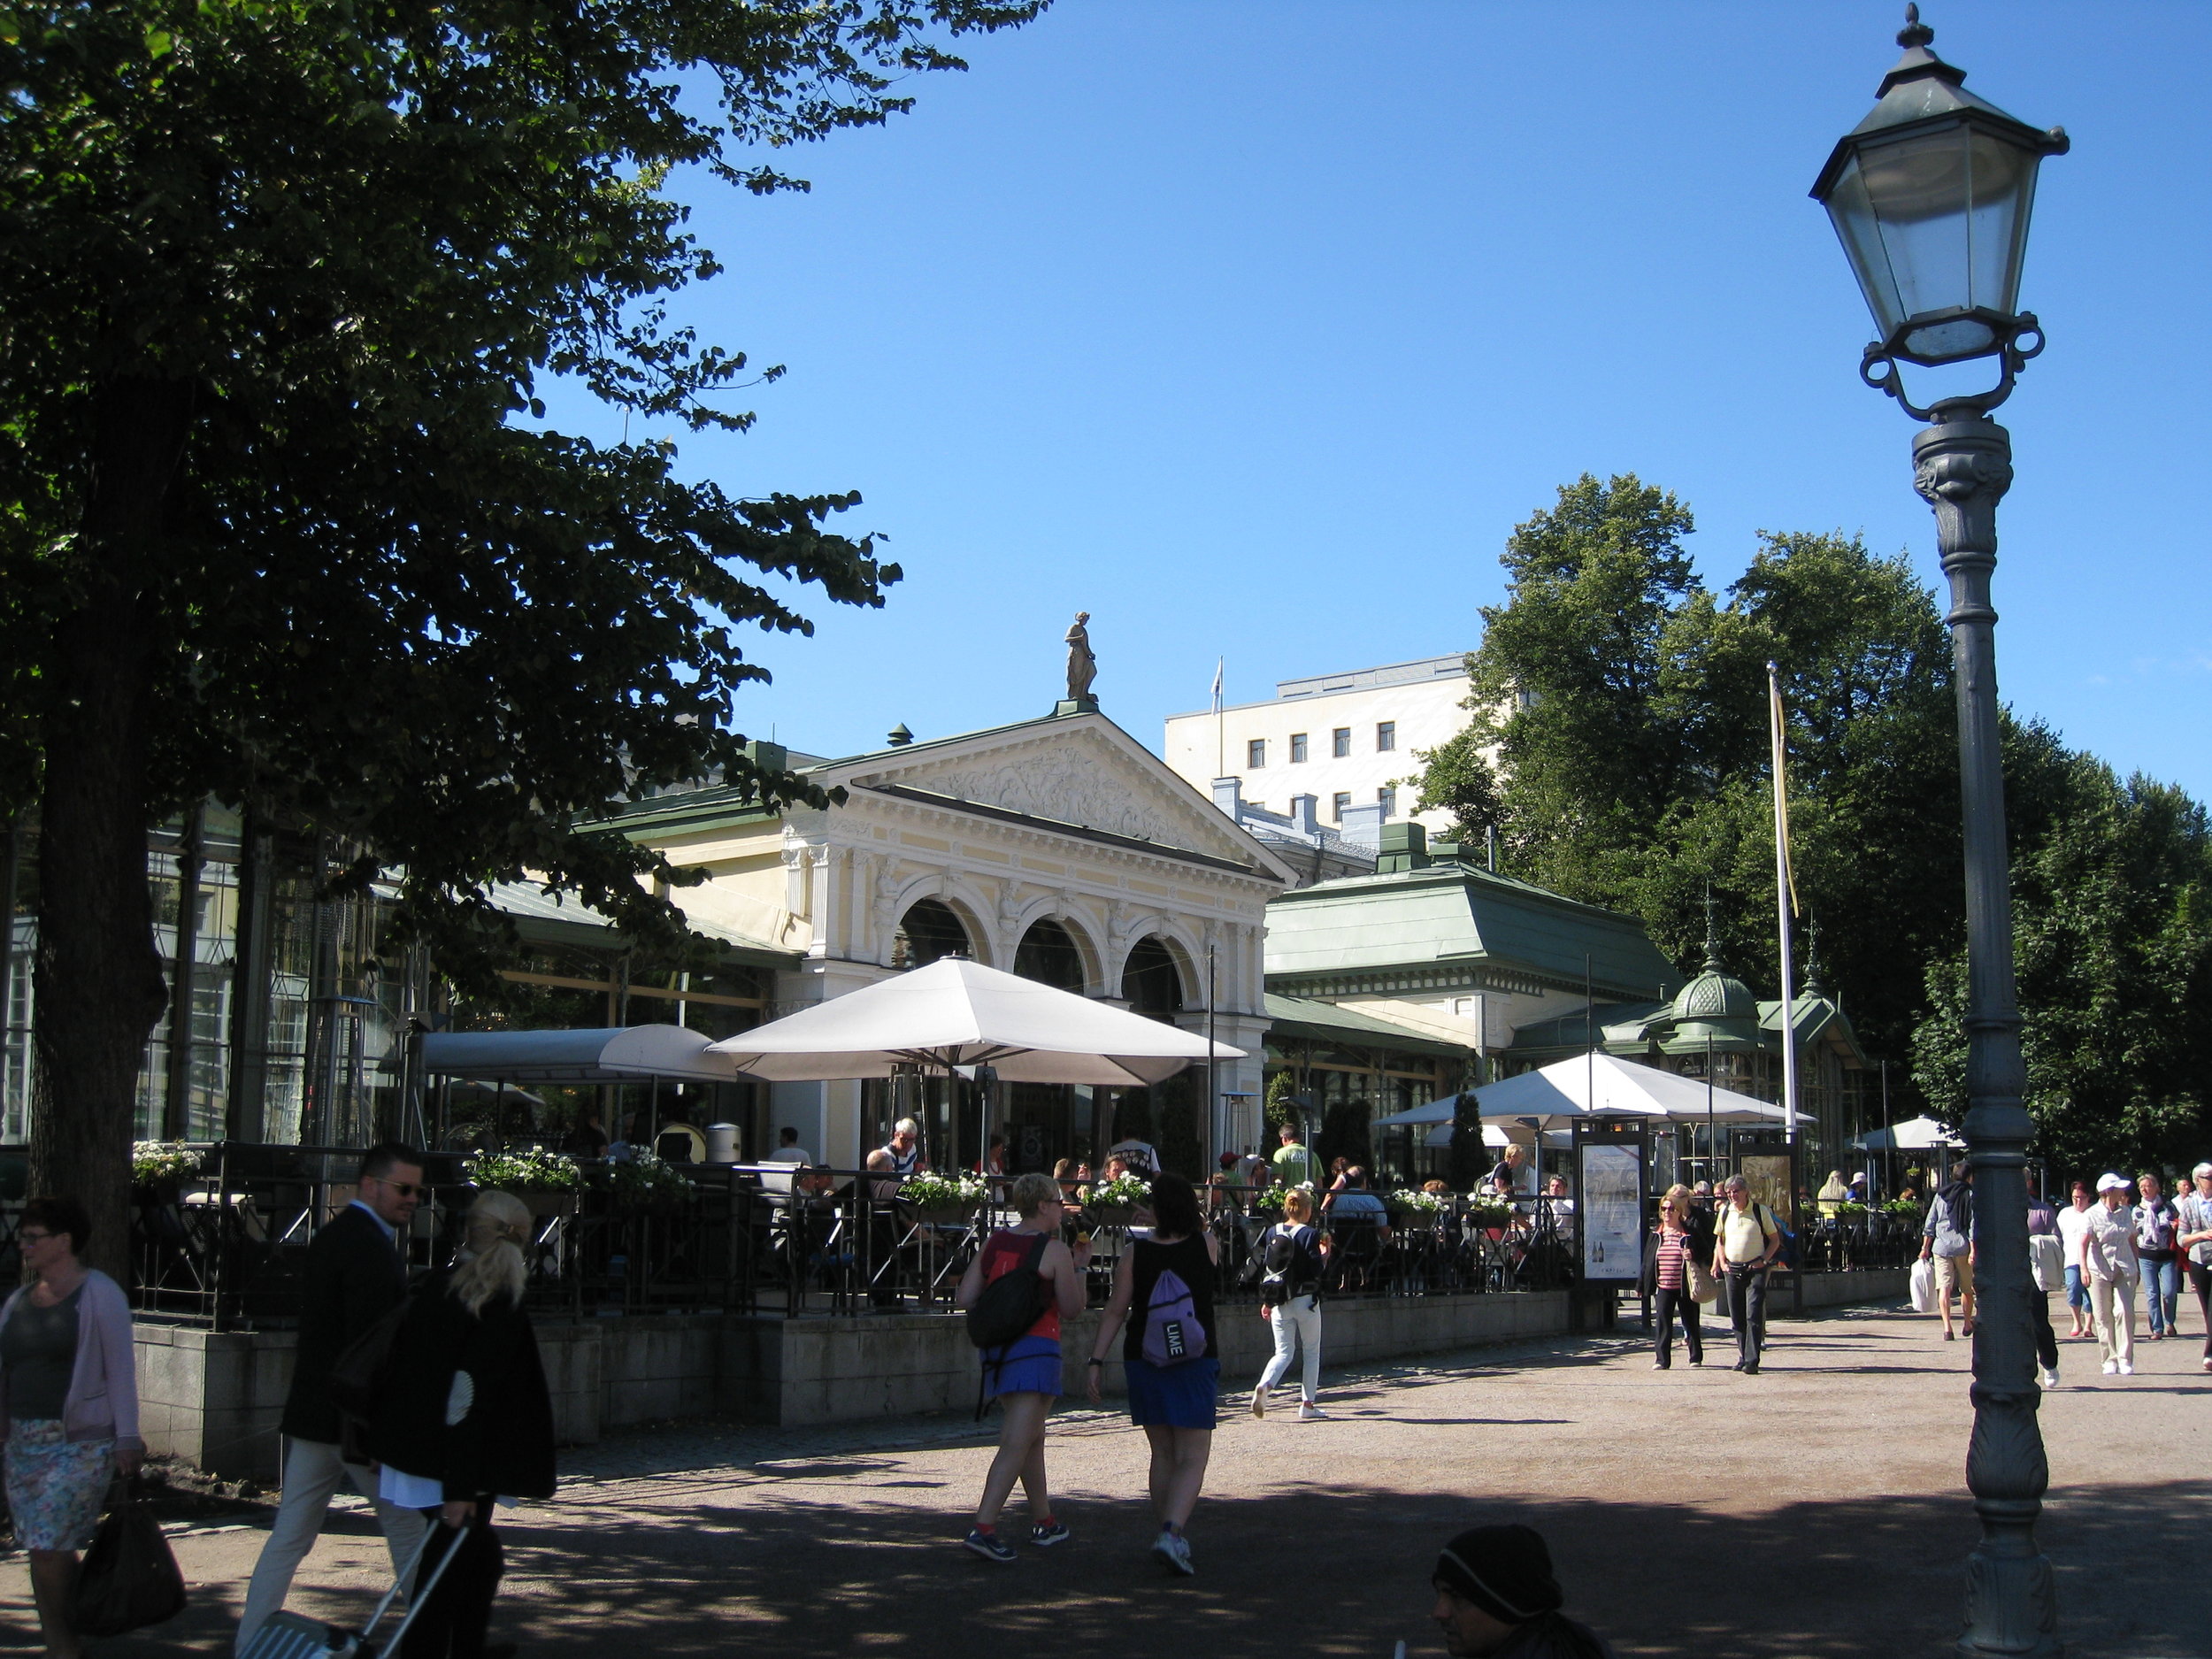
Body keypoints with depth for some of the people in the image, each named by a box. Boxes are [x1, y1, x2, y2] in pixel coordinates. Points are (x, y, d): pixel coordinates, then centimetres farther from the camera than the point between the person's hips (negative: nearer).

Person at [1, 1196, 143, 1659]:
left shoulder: (99, 1294, -4)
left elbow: (121, 1368, -7)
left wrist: (127, 1438, -12)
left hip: (80, 1442, -6)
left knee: (48, 1546, -11)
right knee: (44, 1550, 5)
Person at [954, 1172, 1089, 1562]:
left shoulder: (992, 1243, 7)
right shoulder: (1054, 1251, -8)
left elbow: (964, 1297, 4)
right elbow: (1072, 1309, -3)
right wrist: (1079, 1268, 9)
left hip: (996, 1348, 7)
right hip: (1034, 1350, -7)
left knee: (1032, 1438, 20)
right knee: (1016, 1444, -8)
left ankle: (1043, 1522, 30)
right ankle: (983, 1527, -18)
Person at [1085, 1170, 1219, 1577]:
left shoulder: (1136, 1254, -6)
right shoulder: (1206, 1246, -5)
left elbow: (1114, 1311, -6)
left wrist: (1096, 1361, -2)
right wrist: (1181, 1200, 20)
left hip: (1144, 1363, 2)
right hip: (1194, 1365, -2)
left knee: (1162, 1455, 16)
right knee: (1192, 1459, -2)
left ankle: (1170, 1536, 20)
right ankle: (1172, 1533, -21)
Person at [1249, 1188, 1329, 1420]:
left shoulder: (1272, 1233, 4)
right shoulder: (1309, 1235, -10)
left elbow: (1264, 1268, 6)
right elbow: (1316, 1271, -15)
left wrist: (1266, 1302, 13)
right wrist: (1325, 1255, 4)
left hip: (1279, 1303, 4)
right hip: (1305, 1301, -4)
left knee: (1283, 1352, 9)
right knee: (1312, 1352, 12)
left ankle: (1264, 1385, -19)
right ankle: (1308, 1405, 11)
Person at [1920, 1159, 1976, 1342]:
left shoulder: (1940, 1195, 9)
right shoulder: (1971, 1195, 0)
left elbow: (1929, 1224, 8)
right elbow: (1973, 1225, -8)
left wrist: (1925, 1248, 12)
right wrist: (1973, 1250, -9)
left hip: (1941, 1246, 1)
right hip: (1963, 1246, -1)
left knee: (1944, 1286, -5)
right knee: (1967, 1288, 16)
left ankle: (1947, 1328, -17)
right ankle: (1968, 1324, 31)